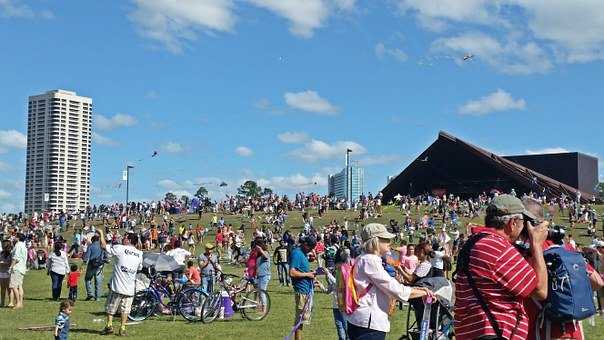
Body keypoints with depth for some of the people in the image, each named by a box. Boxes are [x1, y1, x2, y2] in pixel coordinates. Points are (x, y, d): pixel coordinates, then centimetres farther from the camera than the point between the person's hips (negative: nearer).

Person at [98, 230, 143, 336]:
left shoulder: (120, 249, -9)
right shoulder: (139, 254, 6)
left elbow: (104, 246, -6)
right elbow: (139, 268, 16)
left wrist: (101, 234, 7)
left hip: (117, 285, -3)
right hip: (130, 287, 4)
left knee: (111, 307, 12)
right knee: (125, 309, 10)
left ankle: (109, 325, 11)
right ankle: (122, 328, 8)